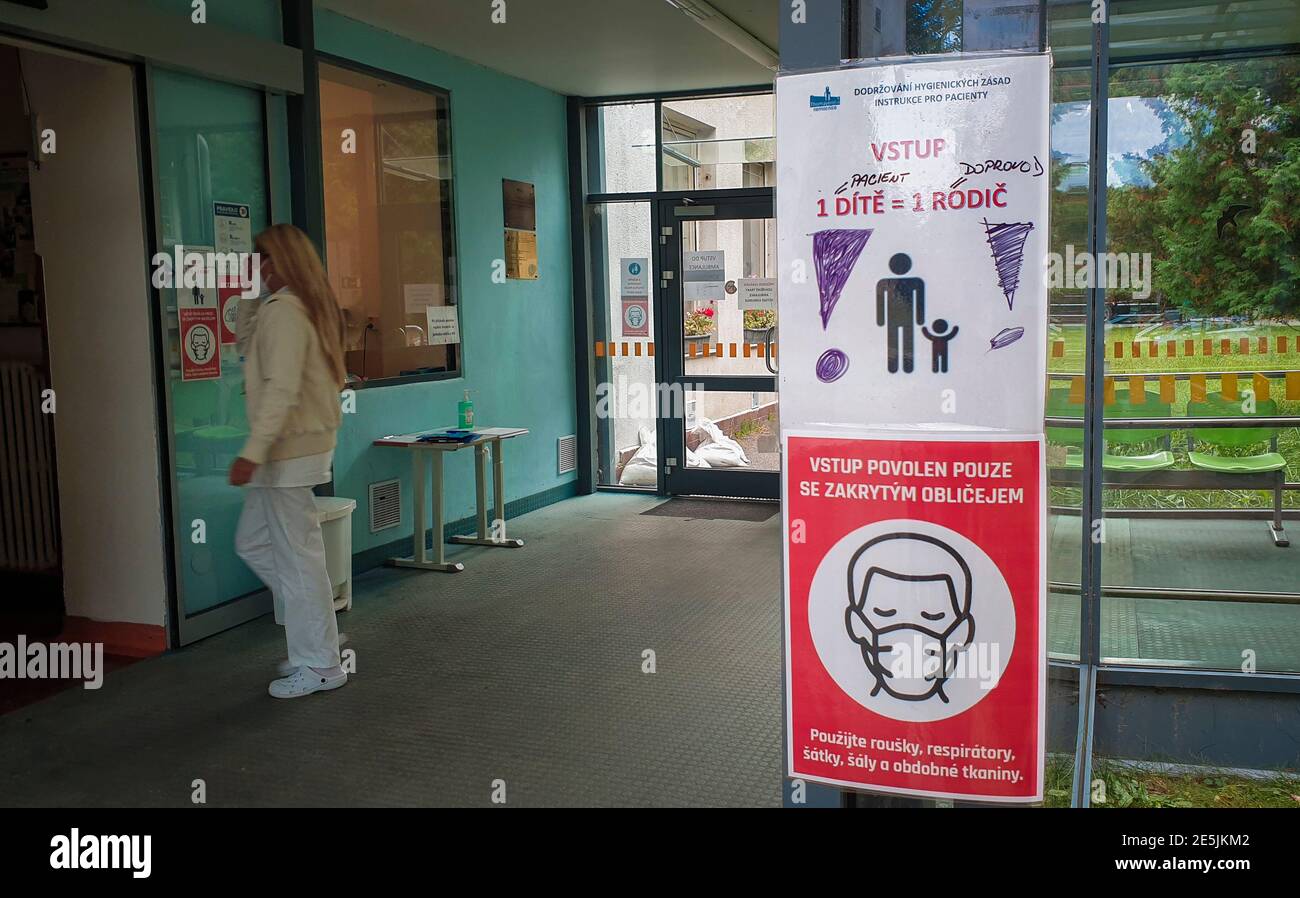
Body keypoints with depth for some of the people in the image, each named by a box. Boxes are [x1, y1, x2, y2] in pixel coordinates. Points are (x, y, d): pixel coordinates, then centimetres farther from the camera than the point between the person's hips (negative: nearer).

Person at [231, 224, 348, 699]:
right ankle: (315, 632, 23)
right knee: (254, 543, 19)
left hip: (288, 450, -10)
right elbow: (244, 343, 26)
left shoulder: (283, 311, -16)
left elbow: (281, 388, -25)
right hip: (299, 447, 10)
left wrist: (253, 451, -29)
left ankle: (319, 665, 7)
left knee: (297, 556, -3)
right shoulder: (308, 307, 14)